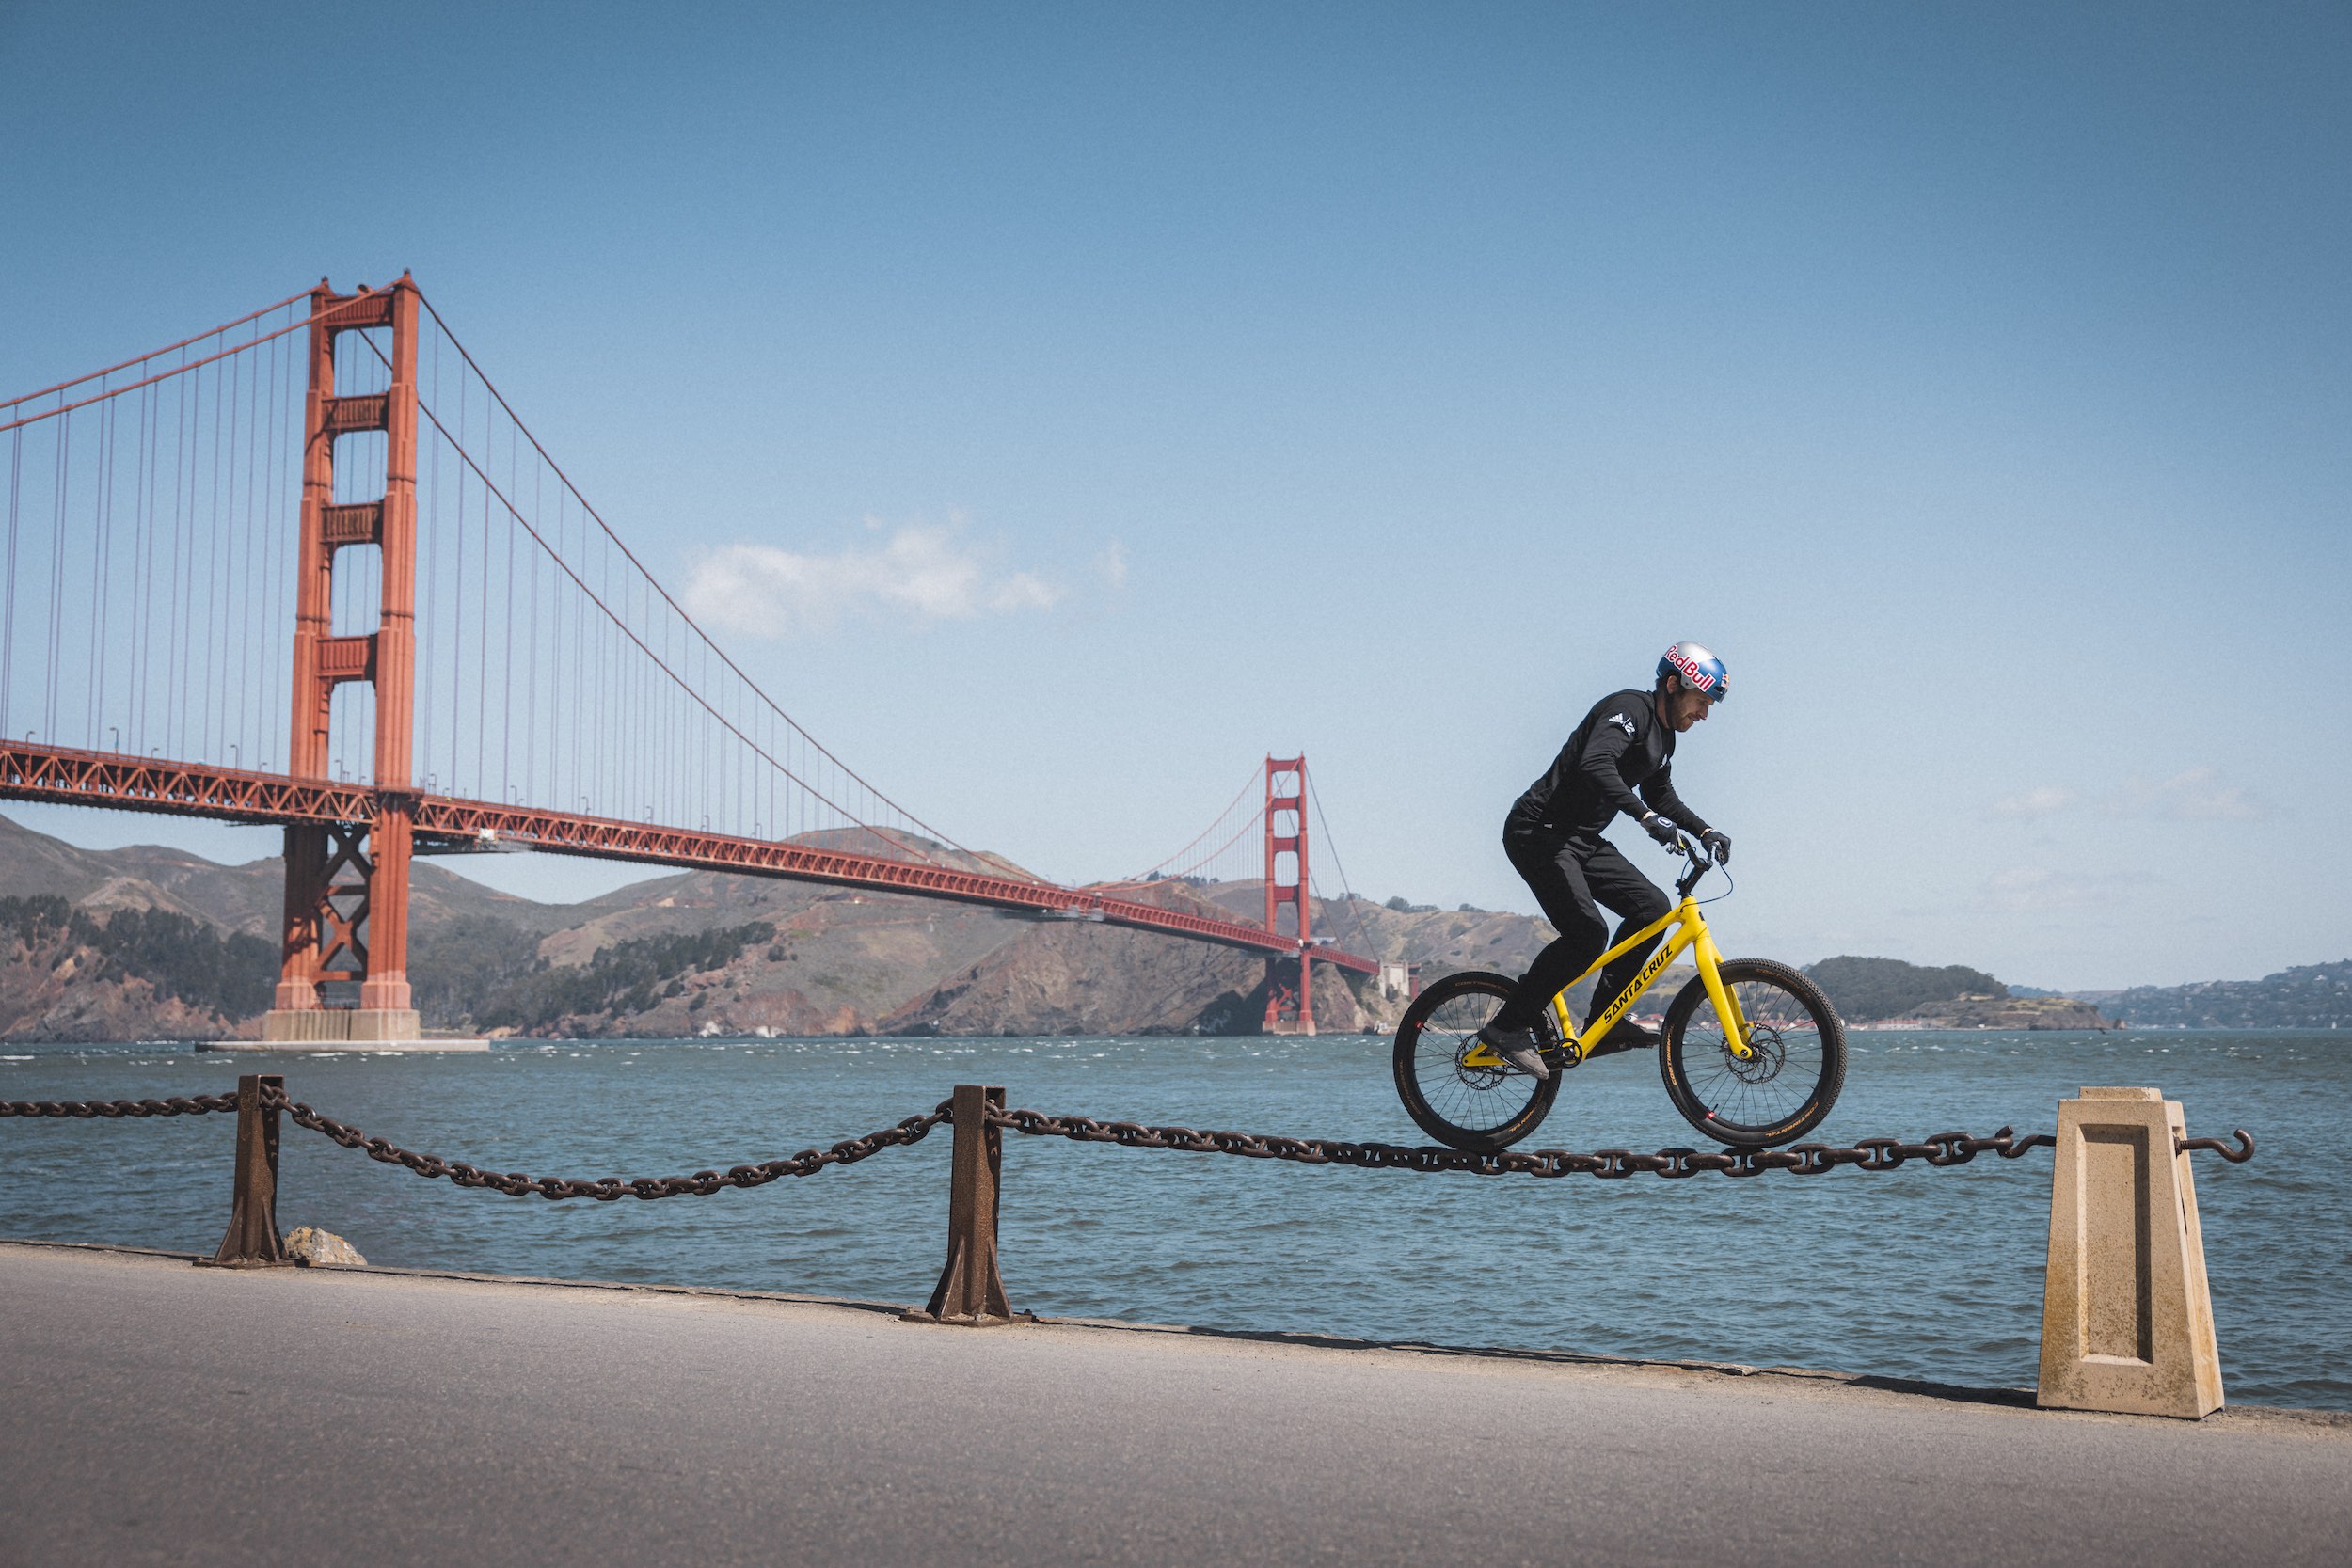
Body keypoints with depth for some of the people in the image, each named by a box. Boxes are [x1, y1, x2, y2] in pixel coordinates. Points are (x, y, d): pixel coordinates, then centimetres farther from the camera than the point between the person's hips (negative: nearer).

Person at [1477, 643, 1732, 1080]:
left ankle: (1604, 1019, 5)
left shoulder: (1663, 734, 15)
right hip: (1539, 833, -10)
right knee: (1586, 935, -21)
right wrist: (1646, 816, -44)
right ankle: (1507, 1028, -11)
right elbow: (1595, 765, -35)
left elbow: (1660, 795, 29)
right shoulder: (1629, 709, -17)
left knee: (1651, 906, -1)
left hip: (1582, 839, 10)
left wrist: (1705, 831, 14)